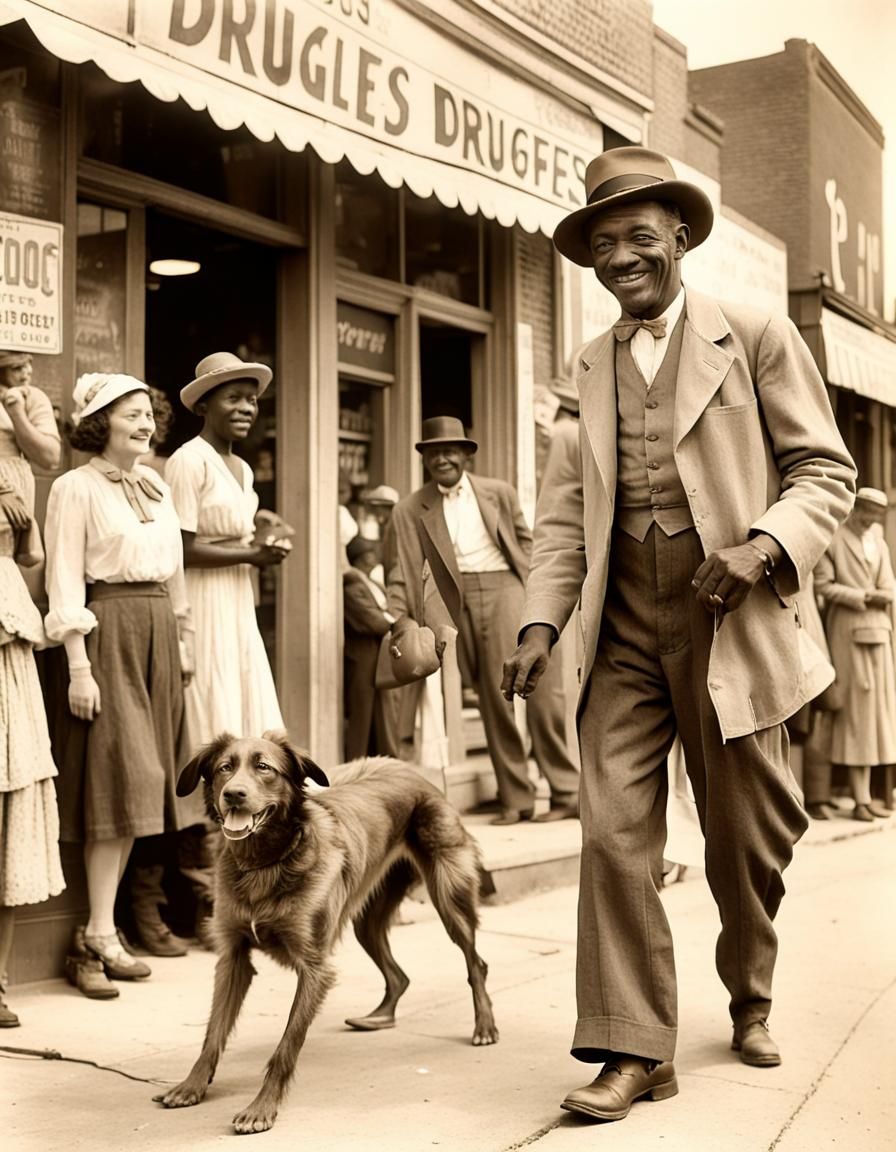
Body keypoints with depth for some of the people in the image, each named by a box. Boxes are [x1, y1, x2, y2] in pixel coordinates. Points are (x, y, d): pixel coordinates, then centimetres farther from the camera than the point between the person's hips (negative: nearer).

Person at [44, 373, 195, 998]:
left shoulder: (156, 485, 15)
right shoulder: (75, 488, -5)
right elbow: (66, 581, -9)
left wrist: (182, 641, 14)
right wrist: (79, 666, -15)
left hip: (158, 632, 7)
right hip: (108, 632, -7)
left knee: (140, 783, 5)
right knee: (118, 778, -10)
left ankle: (103, 928, 11)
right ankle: (99, 937, -5)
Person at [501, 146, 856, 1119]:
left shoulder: (757, 338, 2)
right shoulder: (593, 365, 14)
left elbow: (824, 470, 1)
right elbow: (570, 507, 12)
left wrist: (765, 544, -18)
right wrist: (540, 620, 0)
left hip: (727, 626, -2)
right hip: (623, 635, 3)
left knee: (746, 838, 10)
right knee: (613, 832, -6)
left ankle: (749, 997, 37)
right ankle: (633, 1050, 3)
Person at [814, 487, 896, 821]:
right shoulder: (831, 539, -4)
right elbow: (823, 585, -12)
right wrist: (864, 596, -13)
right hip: (847, 632, -6)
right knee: (854, 709, -6)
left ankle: (865, 794, 9)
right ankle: (860, 798, -4)